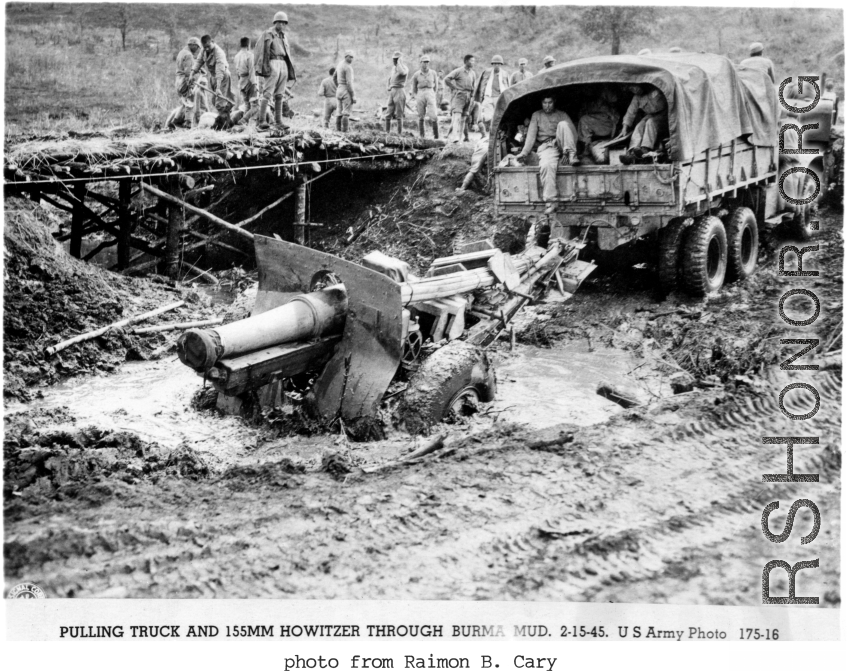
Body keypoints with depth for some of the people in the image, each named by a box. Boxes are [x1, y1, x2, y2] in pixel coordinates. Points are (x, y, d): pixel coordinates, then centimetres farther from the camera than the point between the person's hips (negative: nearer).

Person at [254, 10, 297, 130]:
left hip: (283, 65, 7)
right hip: (272, 64, -7)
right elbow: (262, 50, -8)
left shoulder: (284, 37, 21)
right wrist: (265, 66, -19)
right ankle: (261, 121, -16)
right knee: (267, 93, -12)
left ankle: (278, 121, 8)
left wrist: (292, 73, 20)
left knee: (280, 95, 6)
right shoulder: (268, 34, 0)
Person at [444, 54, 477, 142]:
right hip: (458, 95, -6)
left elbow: (474, 85, 26)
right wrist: (455, 88, -9)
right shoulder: (459, 71, -6)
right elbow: (446, 79, -11)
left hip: (468, 97, 6)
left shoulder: (473, 73, 14)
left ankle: (459, 138, 8)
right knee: (457, 116, -17)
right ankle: (455, 137, -25)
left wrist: (472, 97, 15)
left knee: (463, 118, 5)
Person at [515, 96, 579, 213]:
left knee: (563, 124, -27)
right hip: (546, 147, -1)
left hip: (560, 144, 1)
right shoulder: (536, 115, 17)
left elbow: (572, 131, 2)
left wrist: (570, 152, -16)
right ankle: (551, 202, -38)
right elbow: (531, 135, 7)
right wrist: (524, 153, -8)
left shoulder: (562, 115, 15)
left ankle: (571, 155, -33)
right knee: (546, 165, -35)